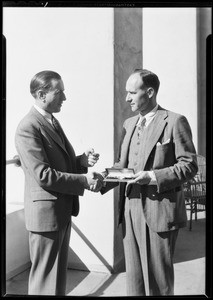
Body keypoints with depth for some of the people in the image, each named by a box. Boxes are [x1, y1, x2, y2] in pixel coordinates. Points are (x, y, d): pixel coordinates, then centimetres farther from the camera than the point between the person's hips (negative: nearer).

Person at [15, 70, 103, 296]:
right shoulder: (28, 128, -18)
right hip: (46, 211, -9)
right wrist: (83, 180, -21)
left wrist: (82, 160, -1)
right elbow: (43, 174, -23)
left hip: (63, 209, 9)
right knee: (45, 278, 6)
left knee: (58, 273, 22)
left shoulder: (53, 122, 12)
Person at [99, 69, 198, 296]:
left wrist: (154, 176, -20)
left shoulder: (175, 122, -6)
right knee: (134, 276, 16)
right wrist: (105, 179, -3)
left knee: (158, 279, 8)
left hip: (159, 211, -6)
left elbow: (189, 166, -9)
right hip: (130, 210, 6)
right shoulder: (129, 124, 13)